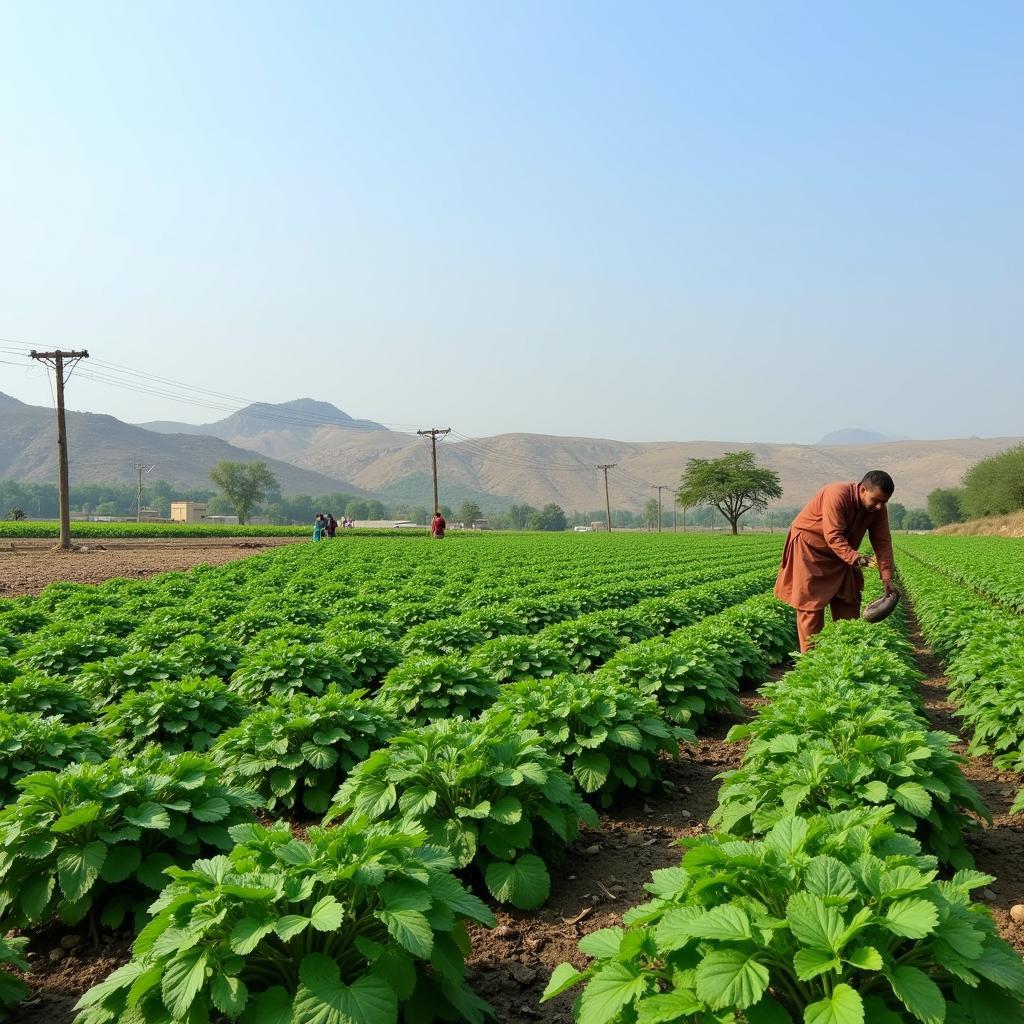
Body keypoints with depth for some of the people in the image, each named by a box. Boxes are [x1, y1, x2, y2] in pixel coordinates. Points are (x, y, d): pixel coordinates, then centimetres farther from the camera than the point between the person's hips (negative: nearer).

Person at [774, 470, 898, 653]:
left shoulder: (878, 509, -8)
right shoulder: (837, 495, -30)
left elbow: (883, 543, -8)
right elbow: (834, 537, -33)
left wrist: (887, 579, -17)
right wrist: (855, 558, -44)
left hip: (841, 554, 7)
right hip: (809, 547, -7)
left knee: (848, 601, 4)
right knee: (811, 603, -6)